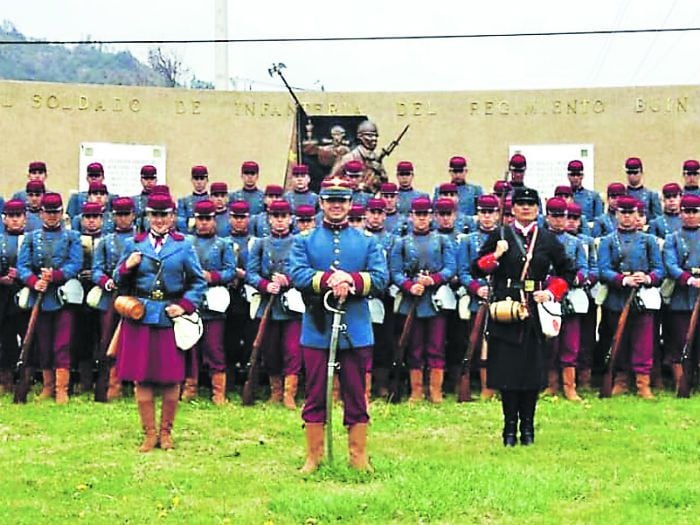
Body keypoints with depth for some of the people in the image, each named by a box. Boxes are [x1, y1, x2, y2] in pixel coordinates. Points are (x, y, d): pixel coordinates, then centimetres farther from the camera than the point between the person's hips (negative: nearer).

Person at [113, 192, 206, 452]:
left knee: (171, 379, 3)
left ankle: (166, 431, 17)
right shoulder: (134, 245, 8)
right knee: (142, 378, 1)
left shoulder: (183, 246, 6)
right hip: (140, 316, 1)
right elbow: (118, 282, 12)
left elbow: (199, 282, 7)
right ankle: (149, 434, 11)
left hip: (171, 317, -1)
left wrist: (185, 305, -7)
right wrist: (127, 267, -8)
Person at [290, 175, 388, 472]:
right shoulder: (304, 241, 8)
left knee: (356, 397, 5)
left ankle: (359, 458, 13)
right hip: (317, 331, -1)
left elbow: (381, 278, -2)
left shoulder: (367, 242, 10)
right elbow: (297, 275, -7)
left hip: (356, 332, 1)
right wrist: (329, 280, -21)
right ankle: (313, 457, 13)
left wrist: (351, 280, -18)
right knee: (315, 396, 4)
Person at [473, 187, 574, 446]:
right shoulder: (499, 236, 5)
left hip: (536, 312, 1)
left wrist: (551, 292, 0)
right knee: (506, 369, -1)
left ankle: (527, 426, 12)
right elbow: (477, 270, 4)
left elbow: (567, 271, 15)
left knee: (533, 369, 3)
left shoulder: (548, 240, 9)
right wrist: (496, 256, -13)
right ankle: (510, 427, 7)